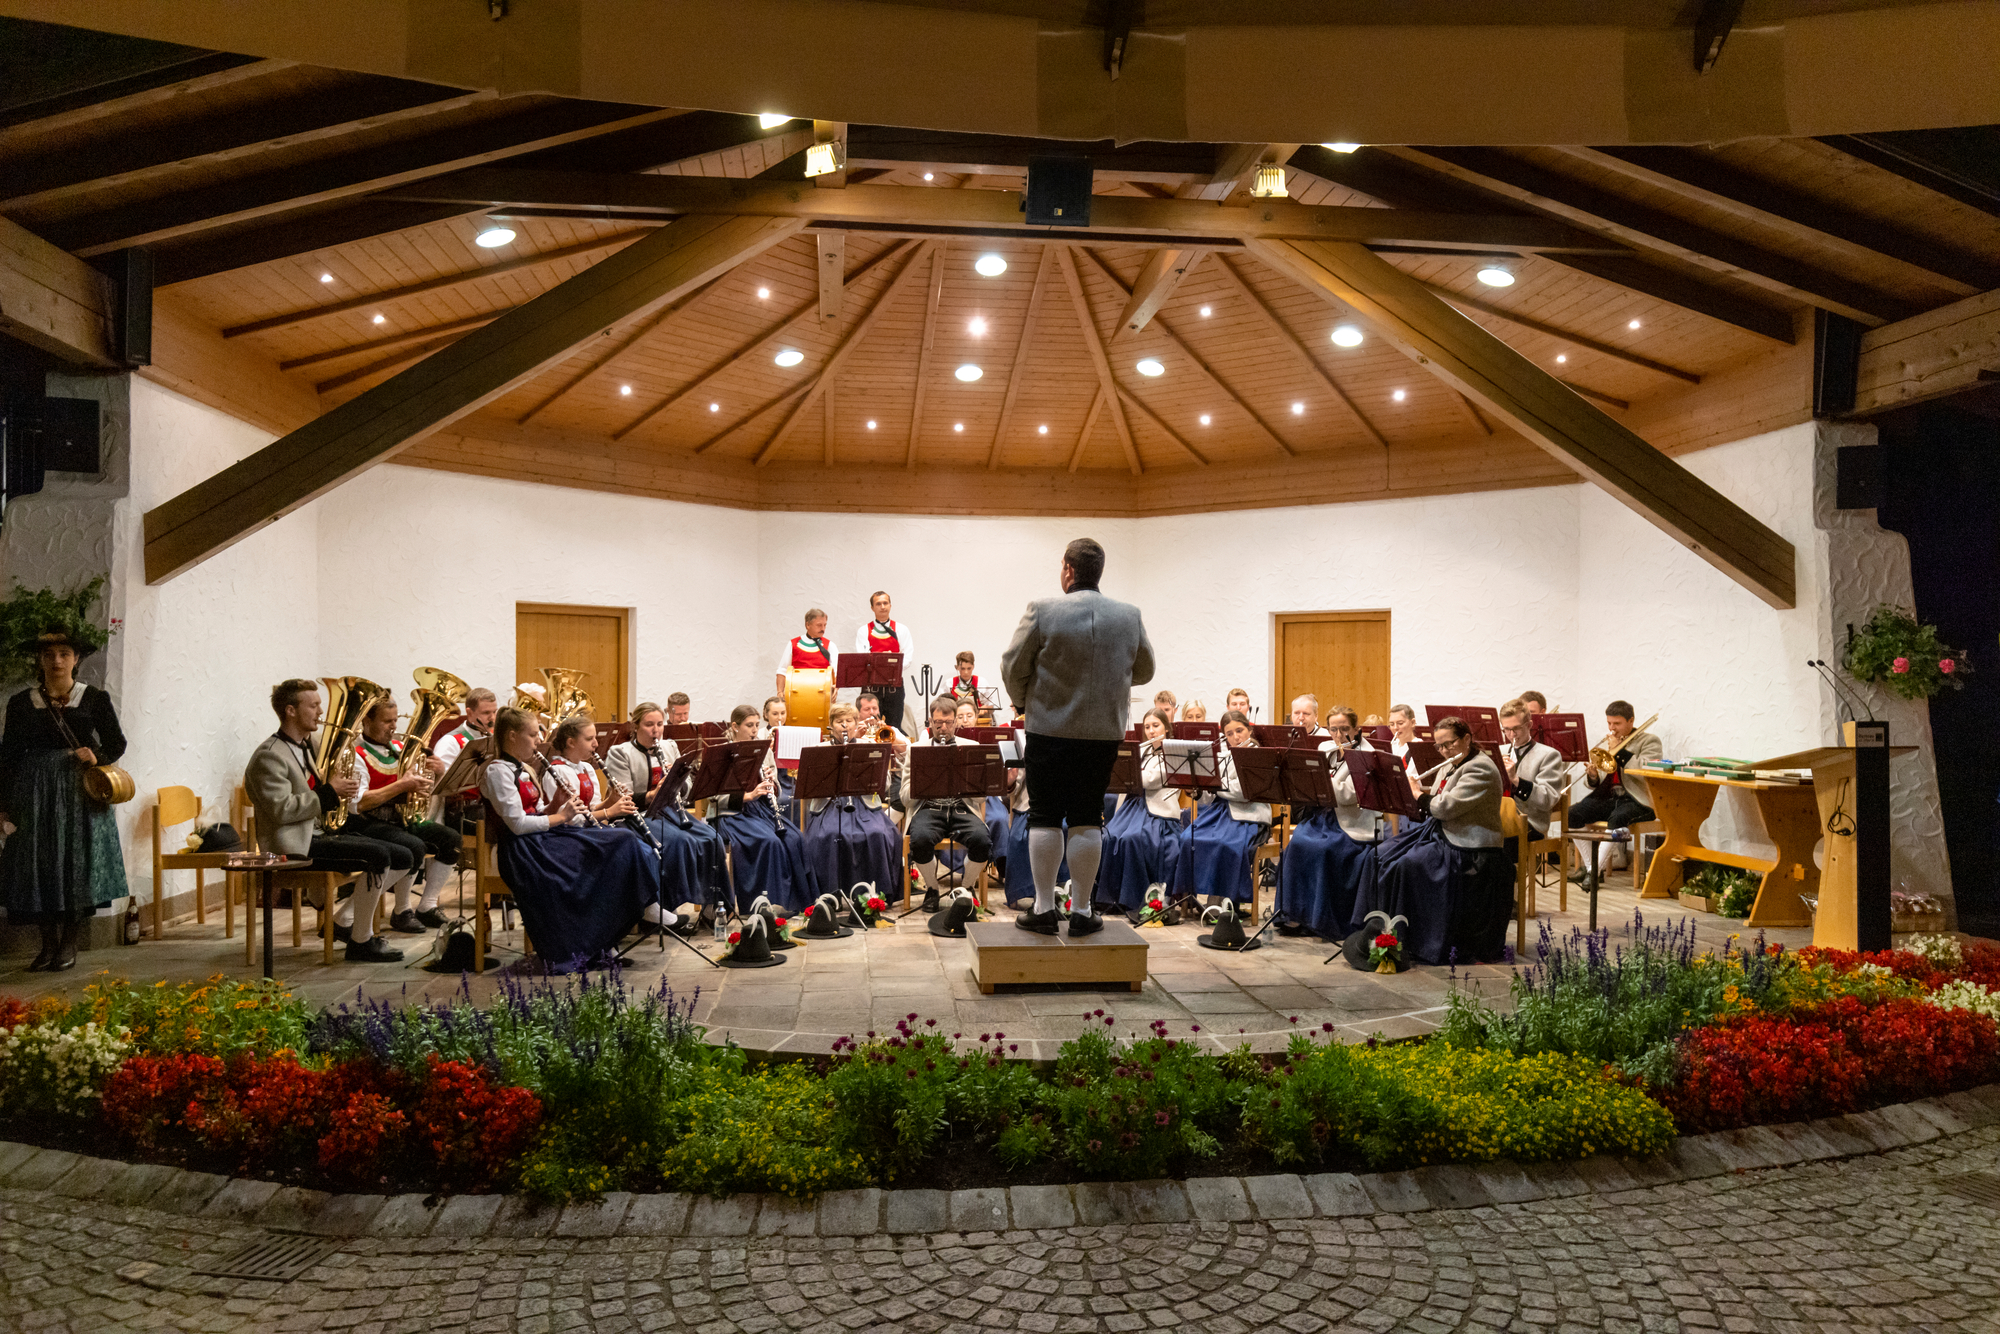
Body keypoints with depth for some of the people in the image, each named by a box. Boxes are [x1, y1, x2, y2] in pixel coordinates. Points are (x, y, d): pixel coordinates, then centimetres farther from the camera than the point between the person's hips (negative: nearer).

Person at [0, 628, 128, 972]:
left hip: (81, 792, -1)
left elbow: (117, 742, 7)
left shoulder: (95, 699, 3)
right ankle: (49, 943, 12)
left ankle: (70, 944, 7)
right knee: (39, 865, 1)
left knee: (77, 862, -2)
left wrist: (98, 756, -14)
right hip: (36, 792, 2)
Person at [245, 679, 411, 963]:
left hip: (316, 834, 10)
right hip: (292, 845, -10)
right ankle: (361, 942, -17)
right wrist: (330, 792, -19)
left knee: (404, 858, 0)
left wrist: (340, 786, 5)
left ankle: (343, 919, 8)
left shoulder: (303, 747, 19)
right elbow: (282, 809, -23)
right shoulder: (269, 756, -12)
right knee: (378, 856, -28)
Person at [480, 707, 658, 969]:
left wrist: (556, 803, 0)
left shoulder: (524, 769, 20)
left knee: (624, 840, -7)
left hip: (544, 837, 9)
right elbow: (517, 824, -18)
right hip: (526, 849, -9)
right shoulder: (498, 772, -9)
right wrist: (561, 816, -11)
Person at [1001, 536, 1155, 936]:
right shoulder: (1130, 617, 1)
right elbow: (1144, 671, 11)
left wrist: (1020, 701, 12)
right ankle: (1082, 911, 11)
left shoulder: (1042, 611, -9)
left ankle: (1044, 908, 10)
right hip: (1104, 733, 3)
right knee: (1087, 819, 8)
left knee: (1044, 816, 6)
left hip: (1049, 729, -2)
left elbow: (1013, 666, -6)